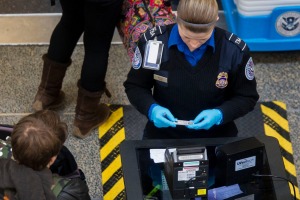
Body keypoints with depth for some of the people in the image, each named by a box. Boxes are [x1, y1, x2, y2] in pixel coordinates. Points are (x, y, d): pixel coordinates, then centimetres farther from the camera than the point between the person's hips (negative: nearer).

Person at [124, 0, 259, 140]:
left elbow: (247, 97, -1)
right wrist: (151, 109, -19)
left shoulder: (235, 49, -12)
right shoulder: (153, 41, -12)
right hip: (163, 133, -1)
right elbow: (134, 86, 0)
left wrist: (220, 114, -19)